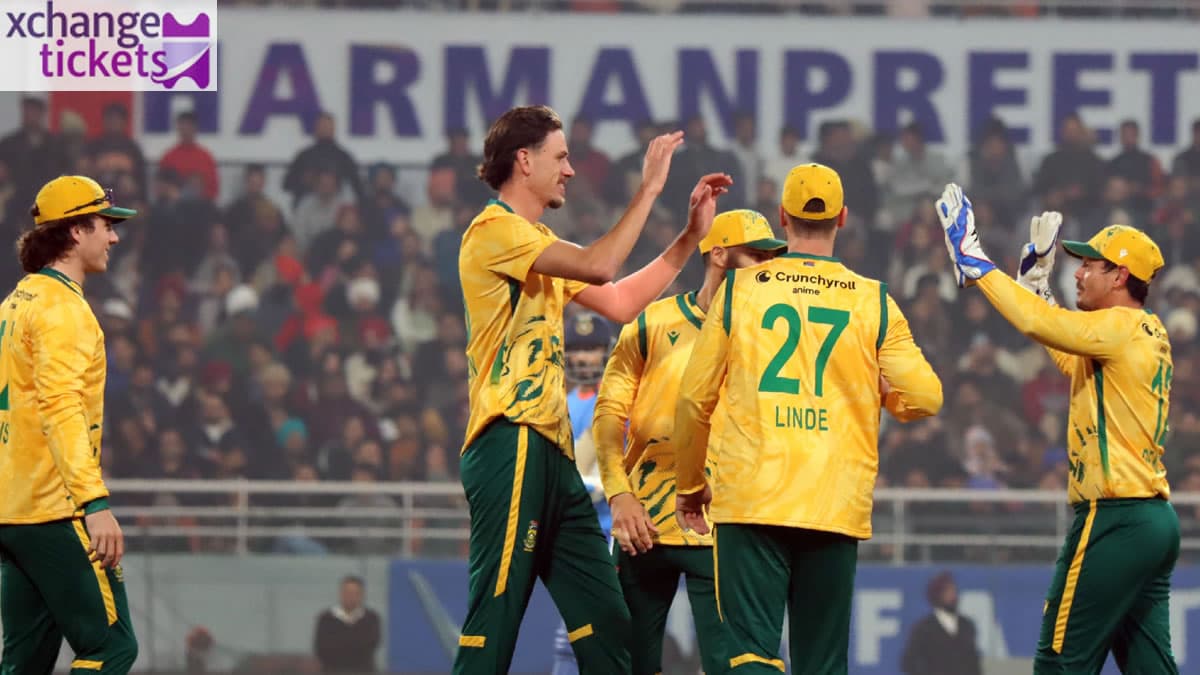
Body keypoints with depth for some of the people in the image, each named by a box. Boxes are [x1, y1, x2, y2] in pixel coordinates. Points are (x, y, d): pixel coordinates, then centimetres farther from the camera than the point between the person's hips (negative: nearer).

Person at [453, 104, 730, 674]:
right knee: (494, 623, -13)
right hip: (512, 448, -10)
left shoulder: (539, 243, 23)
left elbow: (619, 303, 23)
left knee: (606, 626, 8)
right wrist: (649, 189, -10)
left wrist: (691, 235, 19)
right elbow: (597, 266, -18)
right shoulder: (494, 230, -7)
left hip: (553, 453, 10)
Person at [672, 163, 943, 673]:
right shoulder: (872, 302, 3)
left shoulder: (739, 289, 2)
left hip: (750, 502, -1)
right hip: (836, 509, 1)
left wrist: (689, 484, 19)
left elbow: (694, 398, 5)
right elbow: (925, 397, 0)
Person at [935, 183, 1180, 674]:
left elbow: (1040, 324, -20)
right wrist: (1037, 279, 35)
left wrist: (973, 261, -11)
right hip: (1155, 521, 10)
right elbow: (1072, 360, 34)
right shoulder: (1148, 335, 18)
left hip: (1114, 520, -10)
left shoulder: (1123, 328, -10)